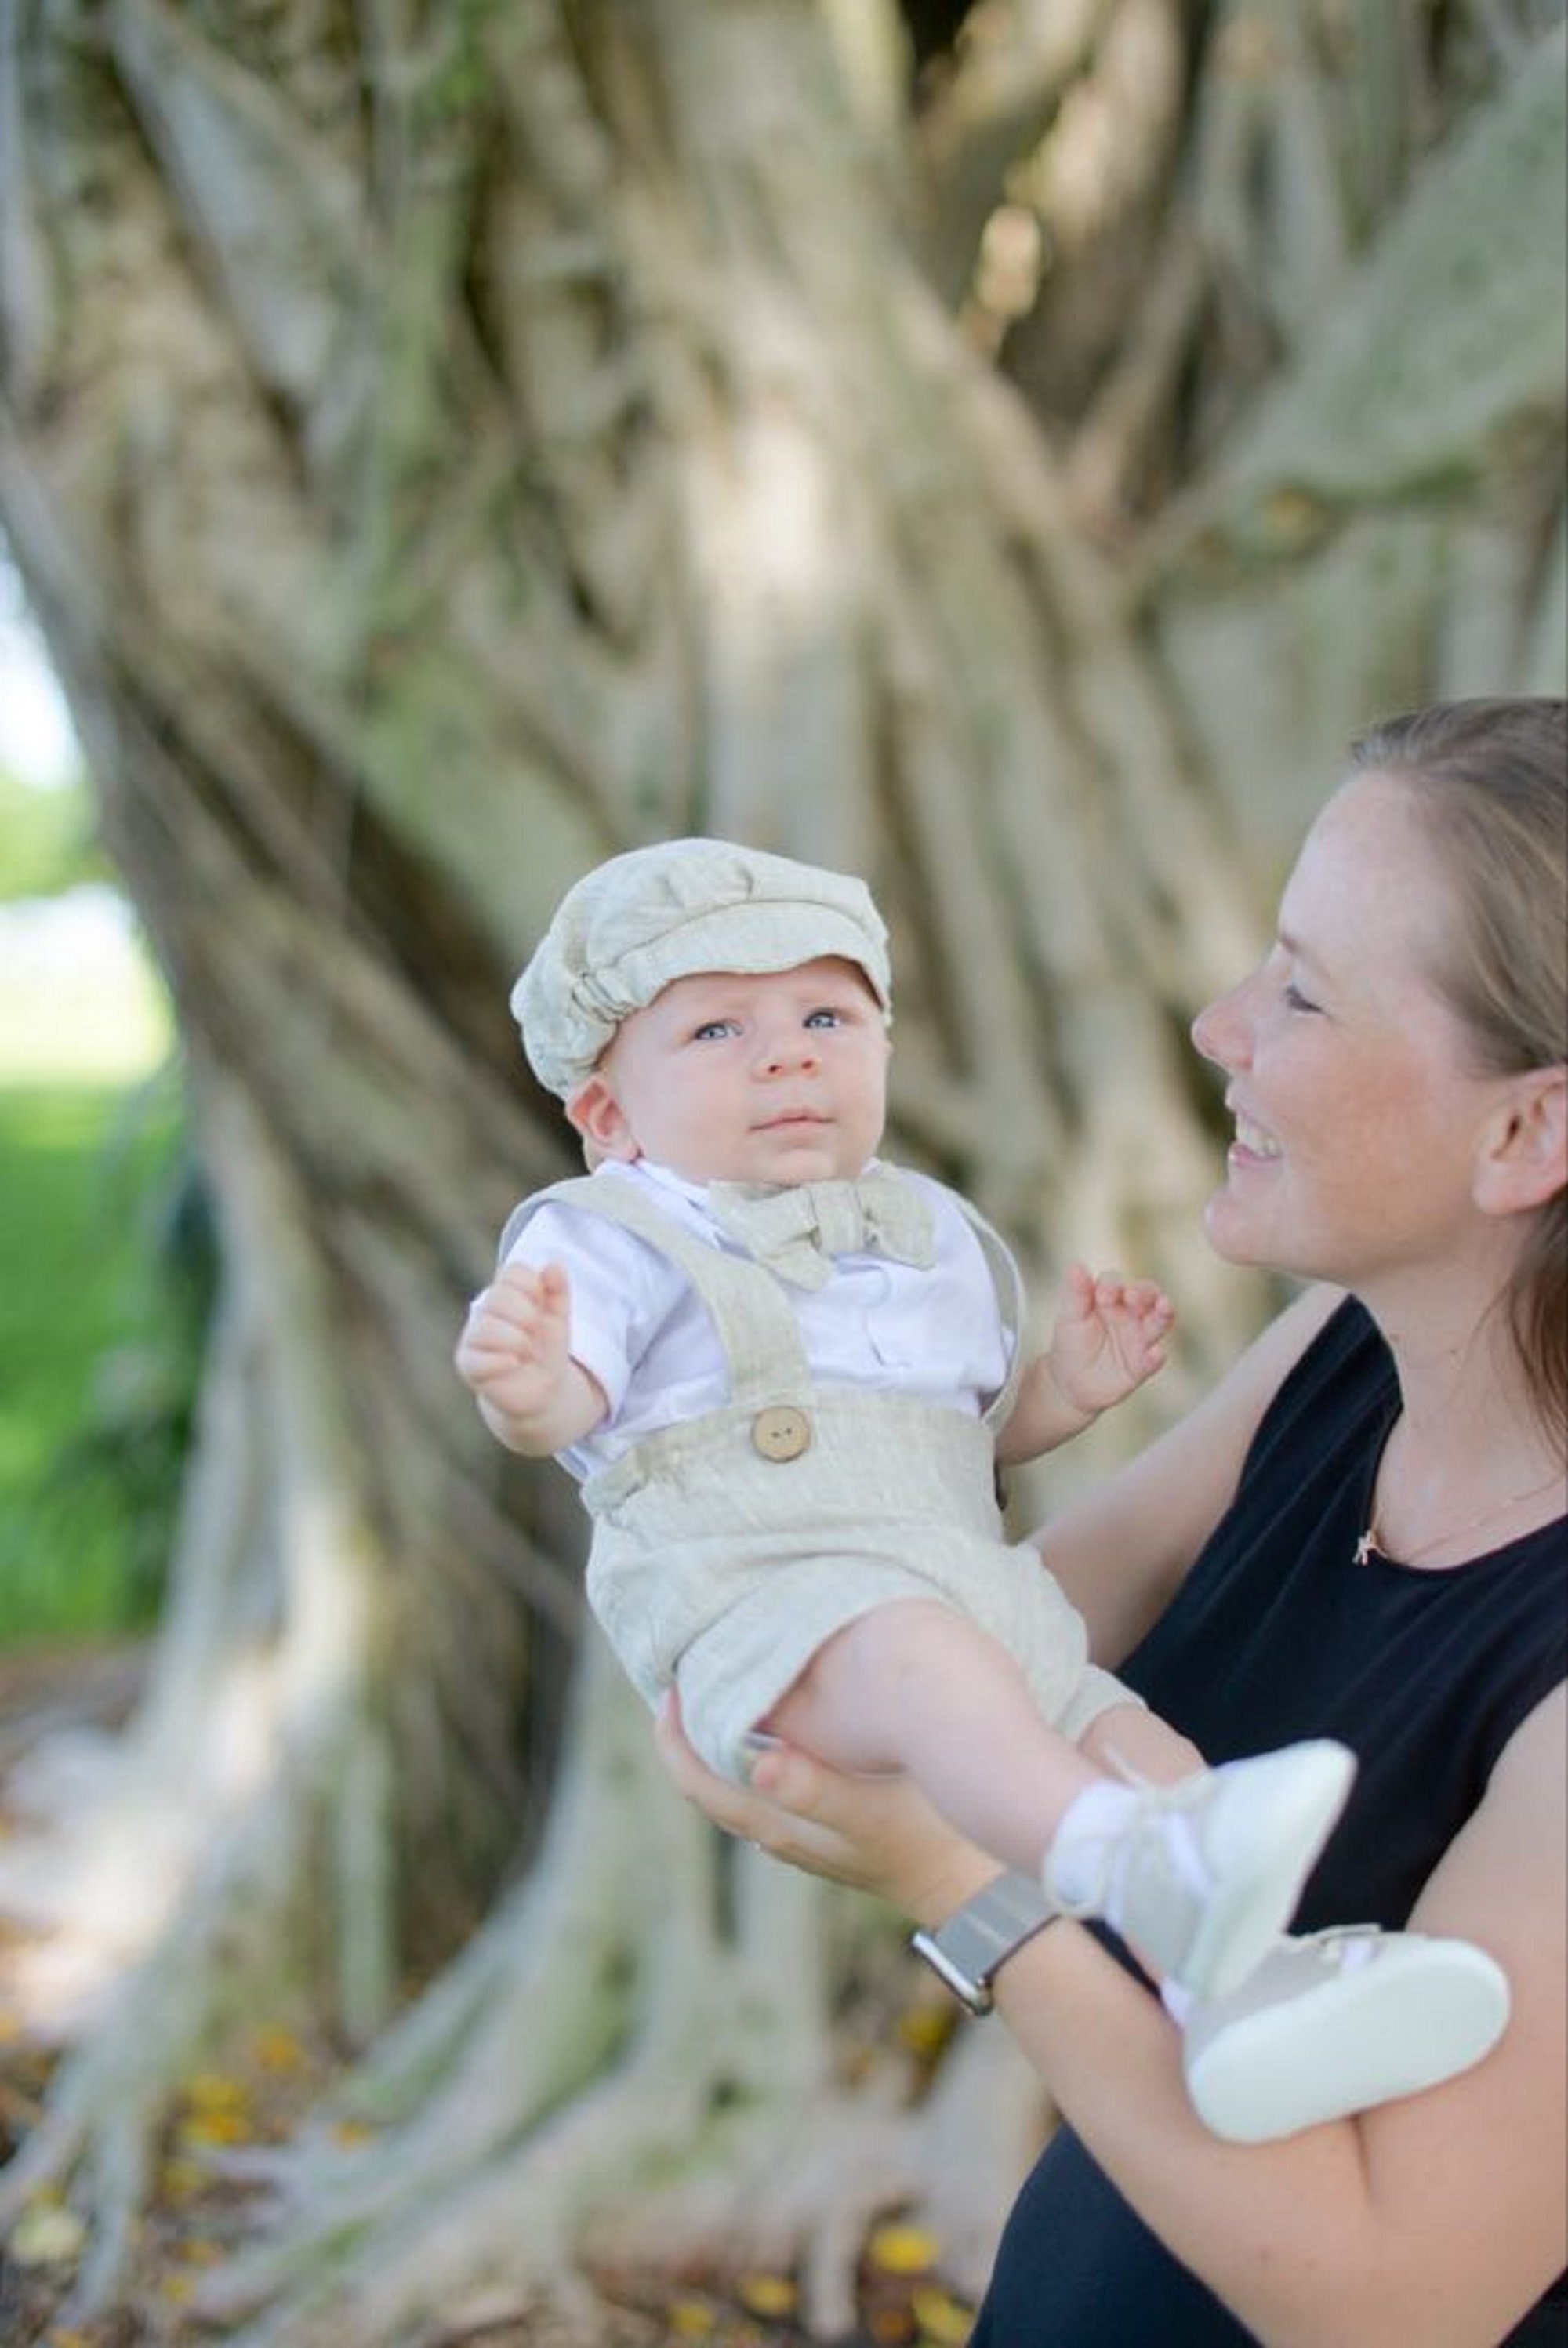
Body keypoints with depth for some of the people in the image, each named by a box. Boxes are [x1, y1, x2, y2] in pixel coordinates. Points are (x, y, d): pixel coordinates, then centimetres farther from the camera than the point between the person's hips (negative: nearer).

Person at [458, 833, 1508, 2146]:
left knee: (1135, 1740, -14)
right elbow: (561, 1407, -10)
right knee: (915, 1652, -37)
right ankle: (1144, 1875, -57)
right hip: (758, 1604, -7)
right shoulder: (618, 1239, 6)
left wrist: (1066, 1389, 15)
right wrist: (523, 1380, -33)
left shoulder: (931, 1235, 25)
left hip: (976, 1597, 8)